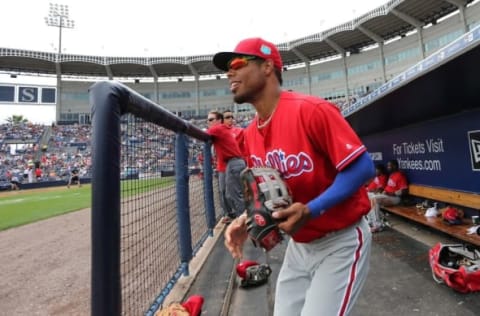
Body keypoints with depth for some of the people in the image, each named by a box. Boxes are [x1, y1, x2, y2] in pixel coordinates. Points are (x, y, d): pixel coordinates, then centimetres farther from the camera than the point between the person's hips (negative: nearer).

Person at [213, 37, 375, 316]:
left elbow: (363, 167, -21)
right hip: (298, 246, 7)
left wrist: (311, 210, -30)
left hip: (341, 243, -6)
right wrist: (248, 219, -7)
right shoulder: (249, 135, 1)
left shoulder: (311, 110, -21)